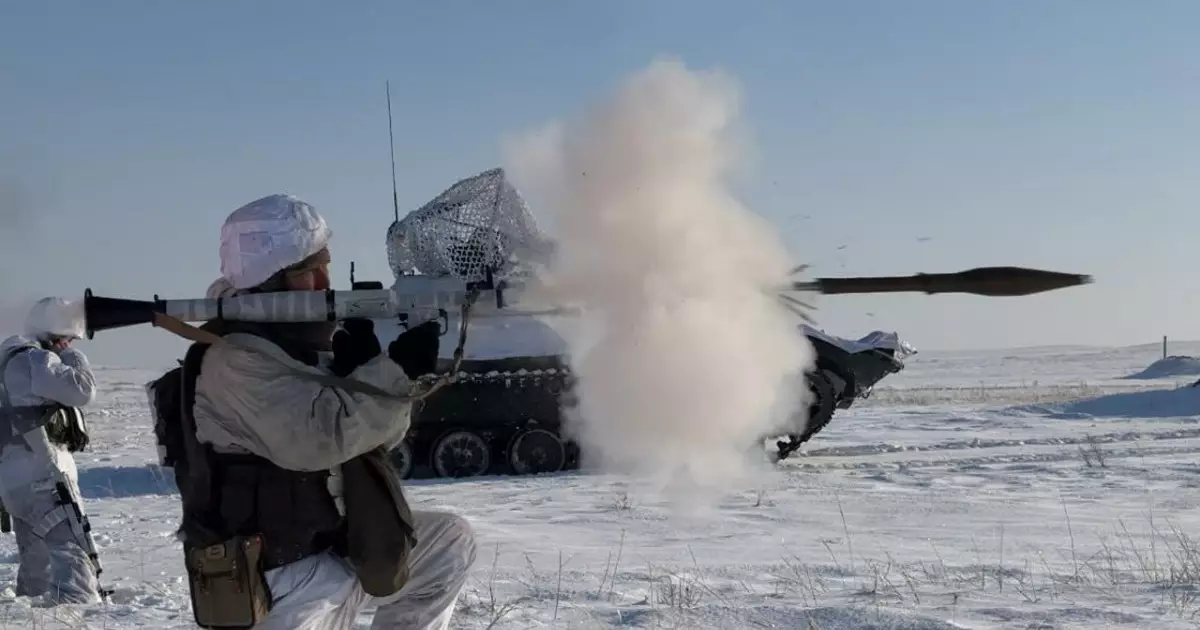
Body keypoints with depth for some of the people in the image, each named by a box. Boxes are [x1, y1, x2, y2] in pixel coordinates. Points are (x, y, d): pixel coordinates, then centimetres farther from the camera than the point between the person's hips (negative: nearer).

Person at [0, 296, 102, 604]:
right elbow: (82, 390, -17)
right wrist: (73, 356, -3)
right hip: (41, 474, -10)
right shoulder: (34, 360, -13)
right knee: (75, 552, -15)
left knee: (38, 562, 18)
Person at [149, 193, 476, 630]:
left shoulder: (307, 343, 9)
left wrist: (366, 367, -13)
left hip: (338, 554, 9)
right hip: (276, 581, -9)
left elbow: (378, 432, 6)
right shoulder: (233, 361, -18)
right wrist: (398, 369, -27)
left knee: (450, 541, 15)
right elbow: (317, 435, -31)